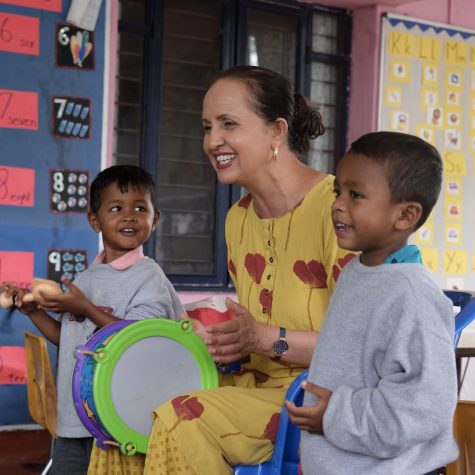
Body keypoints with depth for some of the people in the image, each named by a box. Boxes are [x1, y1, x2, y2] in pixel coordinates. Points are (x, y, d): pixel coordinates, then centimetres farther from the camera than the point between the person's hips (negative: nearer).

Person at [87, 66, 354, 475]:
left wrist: (267, 339, -25)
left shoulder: (337, 207, -17)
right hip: (258, 386, 8)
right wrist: (215, 341, -1)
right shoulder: (238, 219, 11)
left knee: (185, 421, -26)